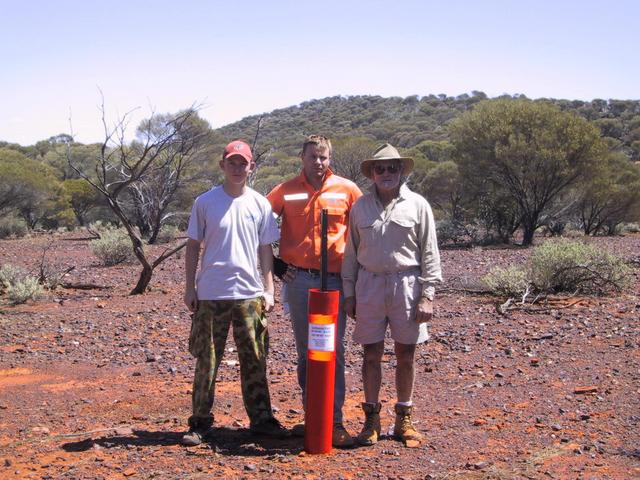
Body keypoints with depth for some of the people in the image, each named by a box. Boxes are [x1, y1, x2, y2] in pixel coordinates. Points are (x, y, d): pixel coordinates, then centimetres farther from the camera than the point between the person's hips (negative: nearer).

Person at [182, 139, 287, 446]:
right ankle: (200, 422, 14)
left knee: (254, 359, 7)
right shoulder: (205, 202, 0)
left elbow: (265, 249, 9)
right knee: (207, 360, 5)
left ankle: (260, 418, 18)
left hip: (249, 293, 2)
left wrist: (268, 289, 4)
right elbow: (193, 246, 4)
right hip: (211, 294, -2)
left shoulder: (260, 204, 5)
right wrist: (190, 288, 0)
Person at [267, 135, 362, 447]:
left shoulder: (347, 190, 2)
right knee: (305, 350, 10)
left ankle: (334, 422, 2)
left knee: (333, 351, -3)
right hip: (298, 279, 2)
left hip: (334, 280, -1)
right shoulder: (286, 191, 3)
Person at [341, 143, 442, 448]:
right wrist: (348, 292, 6)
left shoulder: (417, 205, 1)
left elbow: (430, 253, 0)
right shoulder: (360, 206, 7)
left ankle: (404, 419, 18)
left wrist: (427, 295, -6)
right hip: (369, 284, 1)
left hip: (406, 284, -1)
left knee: (405, 355, 6)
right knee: (371, 354, 5)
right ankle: (371, 418, 16)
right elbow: (351, 252, 10)